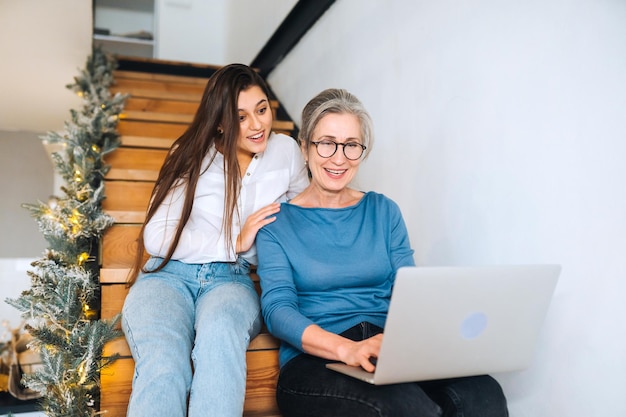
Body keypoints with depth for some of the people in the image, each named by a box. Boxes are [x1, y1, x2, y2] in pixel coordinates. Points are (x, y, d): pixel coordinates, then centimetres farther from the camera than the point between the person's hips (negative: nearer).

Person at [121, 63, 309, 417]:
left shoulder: (286, 152, 8)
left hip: (230, 280, 1)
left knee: (220, 331, -38)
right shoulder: (194, 156, 3)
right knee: (163, 367, -34)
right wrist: (234, 242, -11)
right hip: (169, 275, 0)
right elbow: (156, 236, -4)